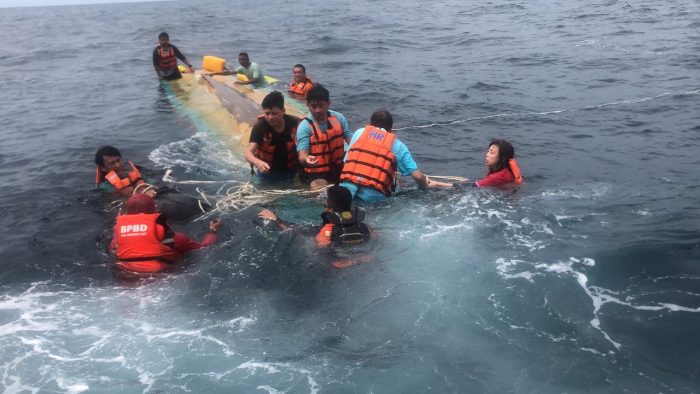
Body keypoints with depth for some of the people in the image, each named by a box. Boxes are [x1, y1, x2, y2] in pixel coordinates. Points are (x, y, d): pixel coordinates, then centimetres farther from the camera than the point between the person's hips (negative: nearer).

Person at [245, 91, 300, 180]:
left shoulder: (294, 123, -17)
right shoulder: (259, 127, -22)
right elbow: (249, 153, -30)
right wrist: (258, 162, -51)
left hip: (290, 171, 2)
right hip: (267, 173, -1)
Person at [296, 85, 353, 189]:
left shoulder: (338, 118, -2)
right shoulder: (305, 126, -15)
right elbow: (302, 155, -22)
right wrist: (306, 159, -47)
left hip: (339, 167, 5)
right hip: (317, 172, -5)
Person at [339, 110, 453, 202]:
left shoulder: (359, 132, 18)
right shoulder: (398, 145, 12)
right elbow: (418, 176, 7)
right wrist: (424, 186, 28)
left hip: (347, 188, 2)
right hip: (373, 196, -2)